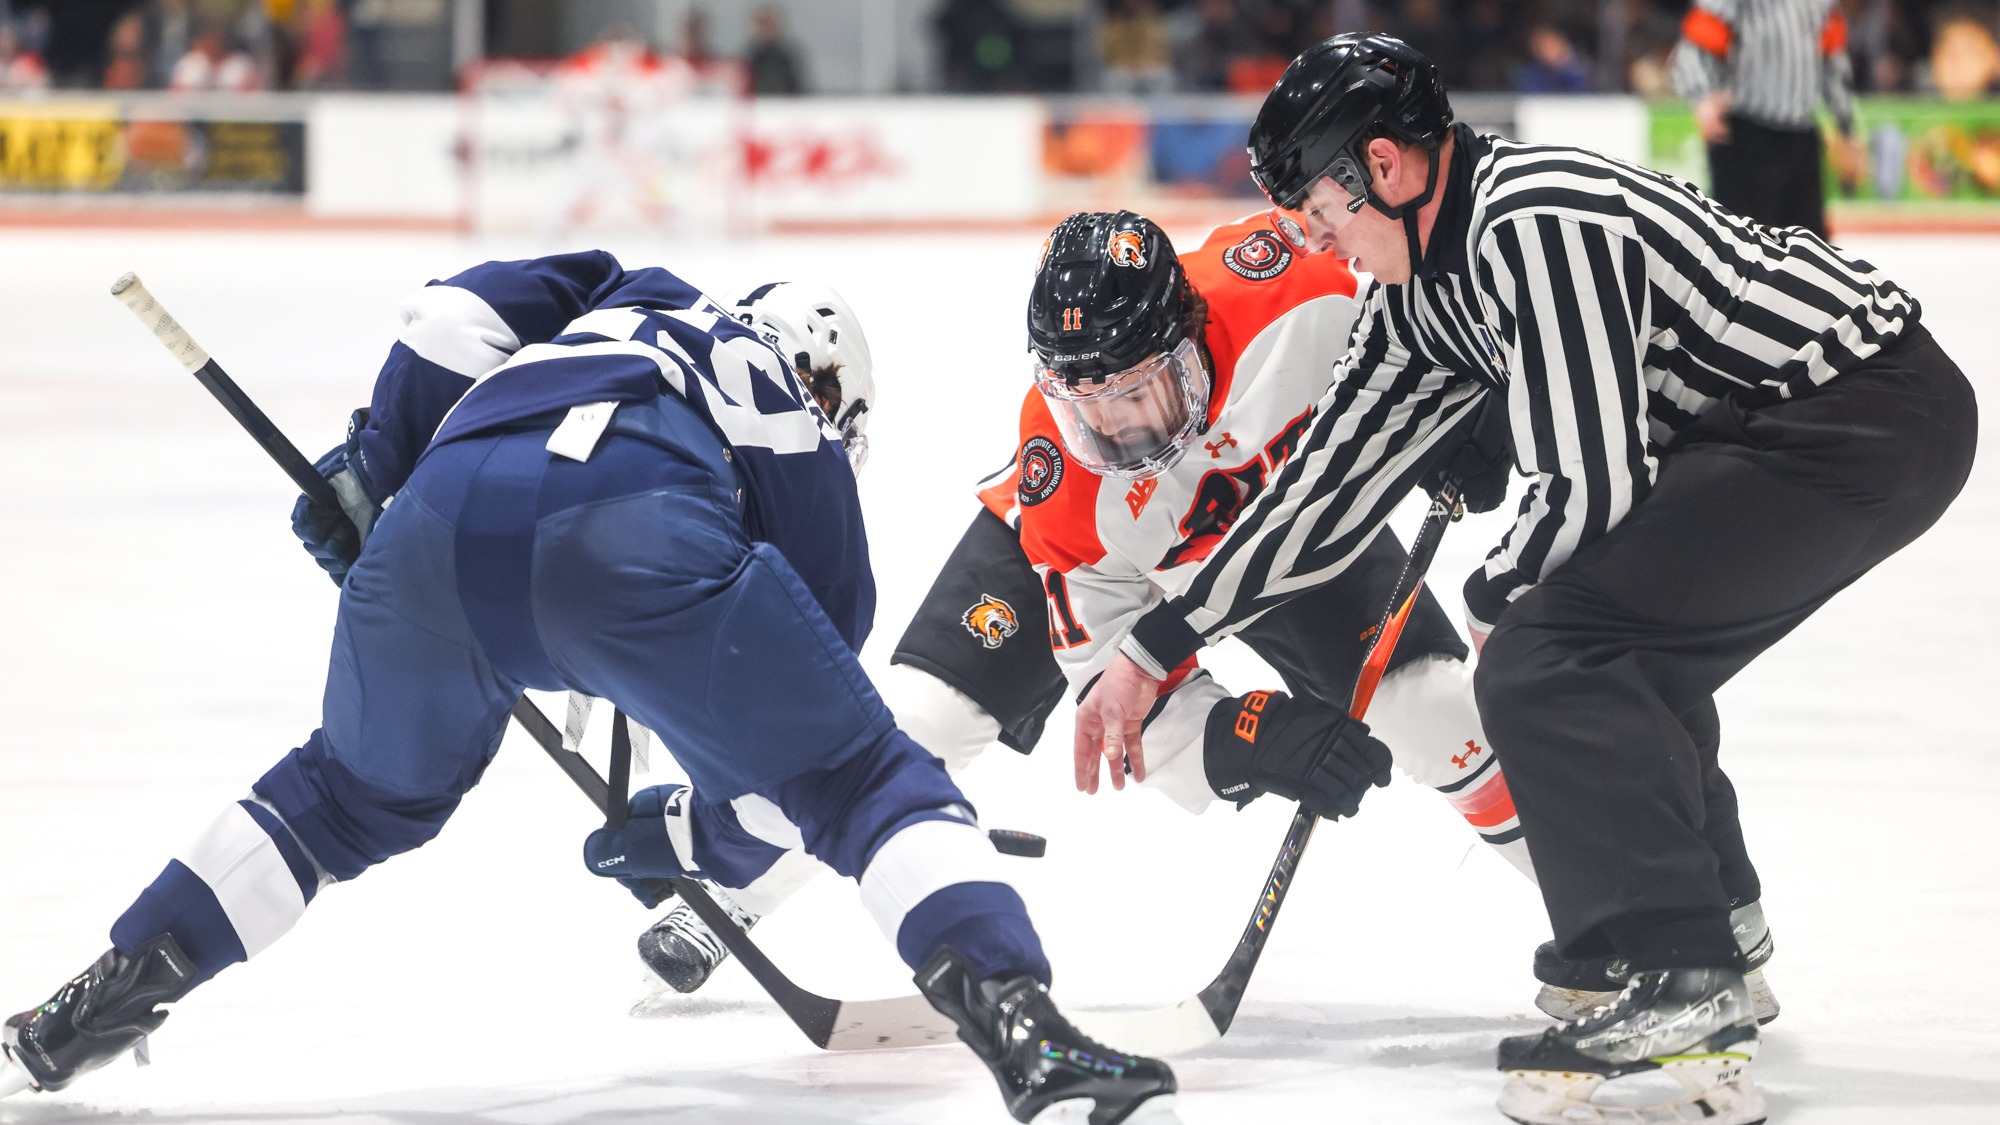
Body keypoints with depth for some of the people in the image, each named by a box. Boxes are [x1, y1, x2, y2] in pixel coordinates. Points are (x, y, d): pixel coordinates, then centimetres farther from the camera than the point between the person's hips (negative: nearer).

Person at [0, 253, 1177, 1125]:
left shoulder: (630, 296, 42)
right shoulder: (805, 448, 34)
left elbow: (460, 314, 22)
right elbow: (801, 738, 32)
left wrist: (371, 465, 29)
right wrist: (704, 833, 45)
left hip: (441, 521, 4)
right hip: (639, 537, -3)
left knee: (362, 790, 31)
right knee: (872, 782, 10)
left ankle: (102, 1001, 32)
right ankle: (1018, 1019, -12)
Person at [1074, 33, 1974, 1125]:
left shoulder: (1537, 225, -20)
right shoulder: (1423, 286, 11)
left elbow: (1589, 488, -20)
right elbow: (1333, 478, 18)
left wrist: (1493, 595, 1)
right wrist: (1154, 651, 19)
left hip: (1875, 413, -10)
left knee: (1542, 660, -16)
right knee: (1613, 665, 22)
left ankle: (1685, 1013, -17)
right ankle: (1714, 943, 37)